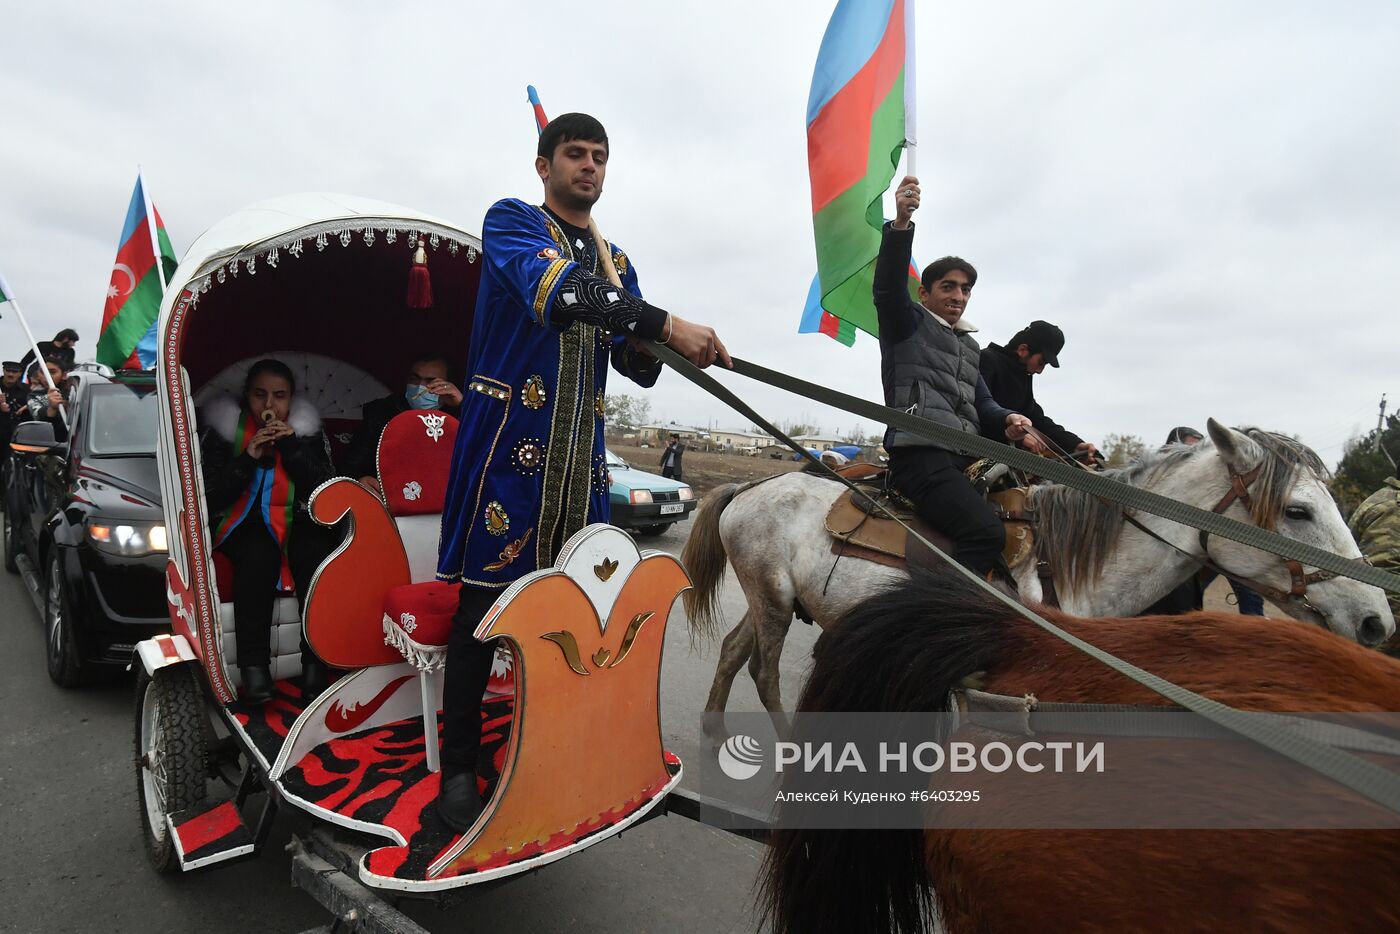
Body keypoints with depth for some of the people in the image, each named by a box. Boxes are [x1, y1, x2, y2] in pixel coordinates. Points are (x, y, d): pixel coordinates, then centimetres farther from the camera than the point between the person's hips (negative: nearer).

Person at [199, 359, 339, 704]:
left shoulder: (307, 429, 3)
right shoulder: (223, 428, 0)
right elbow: (211, 498, -5)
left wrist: (291, 446, -16)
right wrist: (248, 458, -19)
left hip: (296, 521, 1)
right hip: (244, 523, -1)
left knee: (316, 552, -33)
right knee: (259, 554, -36)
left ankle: (316, 663, -31)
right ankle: (253, 667, -36)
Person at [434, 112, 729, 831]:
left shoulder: (617, 263, 19)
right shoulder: (510, 221, 1)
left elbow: (639, 366, 13)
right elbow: (555, 289, -21)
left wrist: (651, 348, -11)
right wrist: (667, 324, -27)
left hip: (580, 453, 5)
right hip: (507, 440, -5)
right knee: (484, 603, -2)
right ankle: (458, 765, 12)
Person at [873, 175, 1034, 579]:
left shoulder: (970, 347, 29)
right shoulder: (907, 322, 8)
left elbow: (982, 403, 24)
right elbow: (888, 285, -12)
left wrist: (1006, 420, -1)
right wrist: (900, 223, -28)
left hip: (965, 459, 9)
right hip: (919, 453, -8)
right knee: (985, 531, -28)